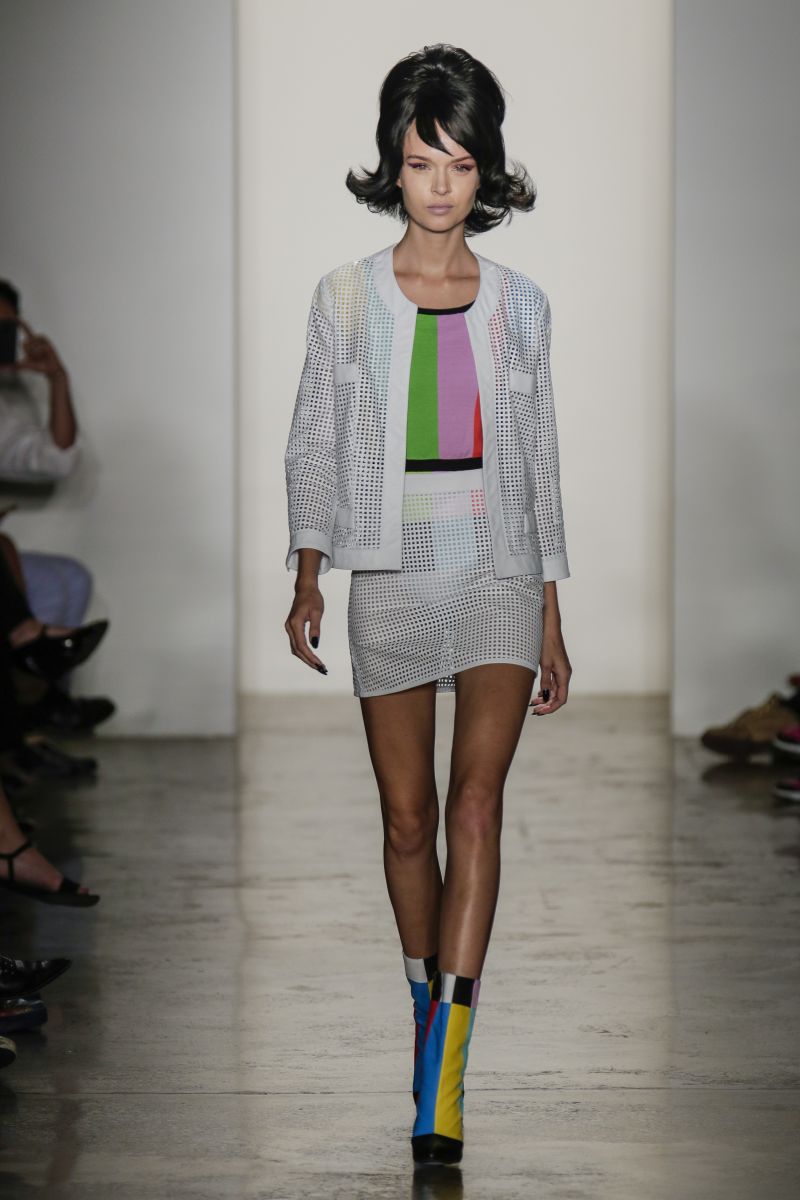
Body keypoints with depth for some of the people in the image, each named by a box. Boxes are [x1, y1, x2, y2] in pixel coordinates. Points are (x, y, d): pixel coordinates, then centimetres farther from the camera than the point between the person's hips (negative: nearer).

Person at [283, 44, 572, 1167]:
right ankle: (430, 1005, 28)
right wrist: (307, 579, -9)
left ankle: (442, 1079, -19)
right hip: (390, 577, 0)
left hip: (498, 573, 0)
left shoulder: (520, 303, 6)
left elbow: (538, 458, 11)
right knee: (407, 818, 6)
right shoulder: (346, 297, 3)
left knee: (475, 801, -15)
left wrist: (551, 616, 10)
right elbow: (314, 446, 4)